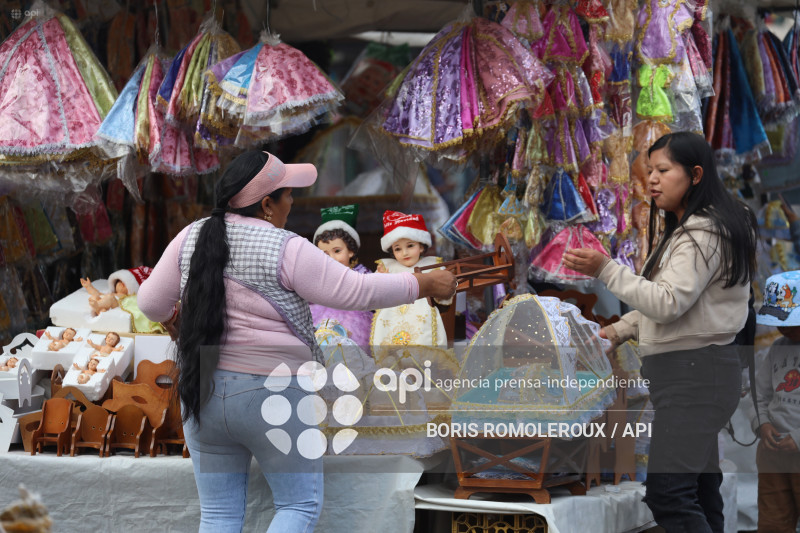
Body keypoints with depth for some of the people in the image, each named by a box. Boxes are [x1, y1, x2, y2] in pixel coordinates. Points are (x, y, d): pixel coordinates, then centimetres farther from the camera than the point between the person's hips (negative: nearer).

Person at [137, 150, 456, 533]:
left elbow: (151, 303, 7)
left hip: (203, 390, 5)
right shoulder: (285, 250, -13)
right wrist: (424, 285, -2)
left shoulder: (192, 238, 2)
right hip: (273, 394, -5)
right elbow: (355, 292, -13)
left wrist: (173, 316, 30)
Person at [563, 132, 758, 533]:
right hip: (684, 371, 11)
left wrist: (605, 270, -26)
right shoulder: (682, 230, 20)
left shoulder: (704, 232, -13)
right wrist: (621, 330, 10)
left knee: (667, 494, -18)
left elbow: (669, 303, -22)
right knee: (699, 493, 12)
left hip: (695, 372, -11)